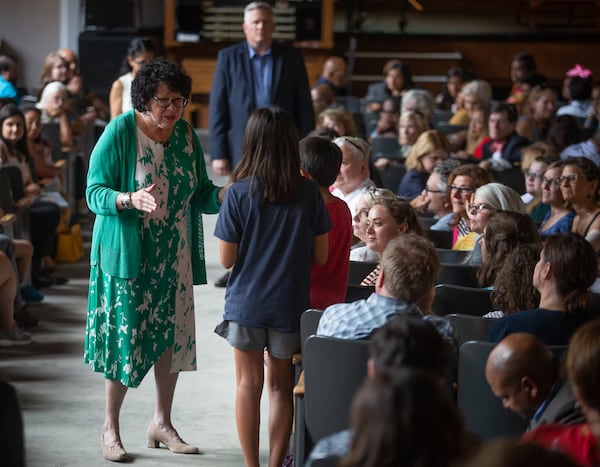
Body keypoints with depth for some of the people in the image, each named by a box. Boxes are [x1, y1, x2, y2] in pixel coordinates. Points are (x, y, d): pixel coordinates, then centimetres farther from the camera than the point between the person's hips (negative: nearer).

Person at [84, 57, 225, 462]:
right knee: (125, 335, -4)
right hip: (126, 254, -5)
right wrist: (130, 200, -33)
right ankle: (111, 428, 10)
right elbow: (95, 192, -14)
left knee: (172, 335, 8)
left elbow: (200, 194, 8)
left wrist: (226, 195, -12)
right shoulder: (120, 132, -11)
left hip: (173, 257, 5)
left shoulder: (186, 134, 4)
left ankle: (162, 422, 24)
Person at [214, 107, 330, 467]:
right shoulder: (309, 193, -7)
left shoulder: (239, 193, -12)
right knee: (281, 387, 12)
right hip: (290, 304, 1)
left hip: (247, 303, -1)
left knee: (249, 385, 10)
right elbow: (320, 256, -1)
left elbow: (227, 258, -9)